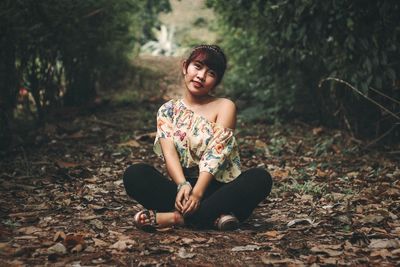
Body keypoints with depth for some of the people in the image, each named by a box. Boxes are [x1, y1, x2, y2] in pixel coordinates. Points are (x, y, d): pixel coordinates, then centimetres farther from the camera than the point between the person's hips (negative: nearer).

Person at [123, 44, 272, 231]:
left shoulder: (224, 107, 3)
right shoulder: (167, 111, 11)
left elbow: (215, 154, -10)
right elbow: (169, 152, -6)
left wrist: (197, 192, -25)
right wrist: (183, 185, -26)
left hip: (216, 187, -1)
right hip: (181, 186, 1)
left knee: (260, 178, -30)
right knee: (135, 174, -23)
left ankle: (177, 217, -31)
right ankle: (213, 217, -32)